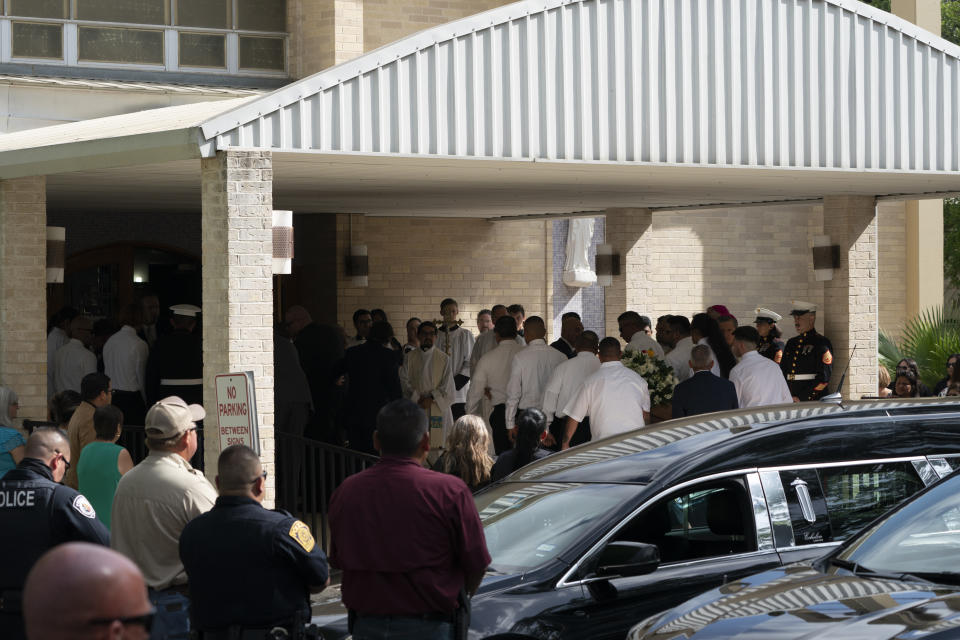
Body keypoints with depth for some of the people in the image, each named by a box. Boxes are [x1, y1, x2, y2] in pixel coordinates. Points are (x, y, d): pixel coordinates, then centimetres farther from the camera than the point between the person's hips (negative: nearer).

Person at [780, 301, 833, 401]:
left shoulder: (822, 343, -4)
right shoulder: (791, 343, 17)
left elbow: (824, 378, -12)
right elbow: (783, 371, 18)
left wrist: (801, 398, -15)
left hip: (812, 401, -6)